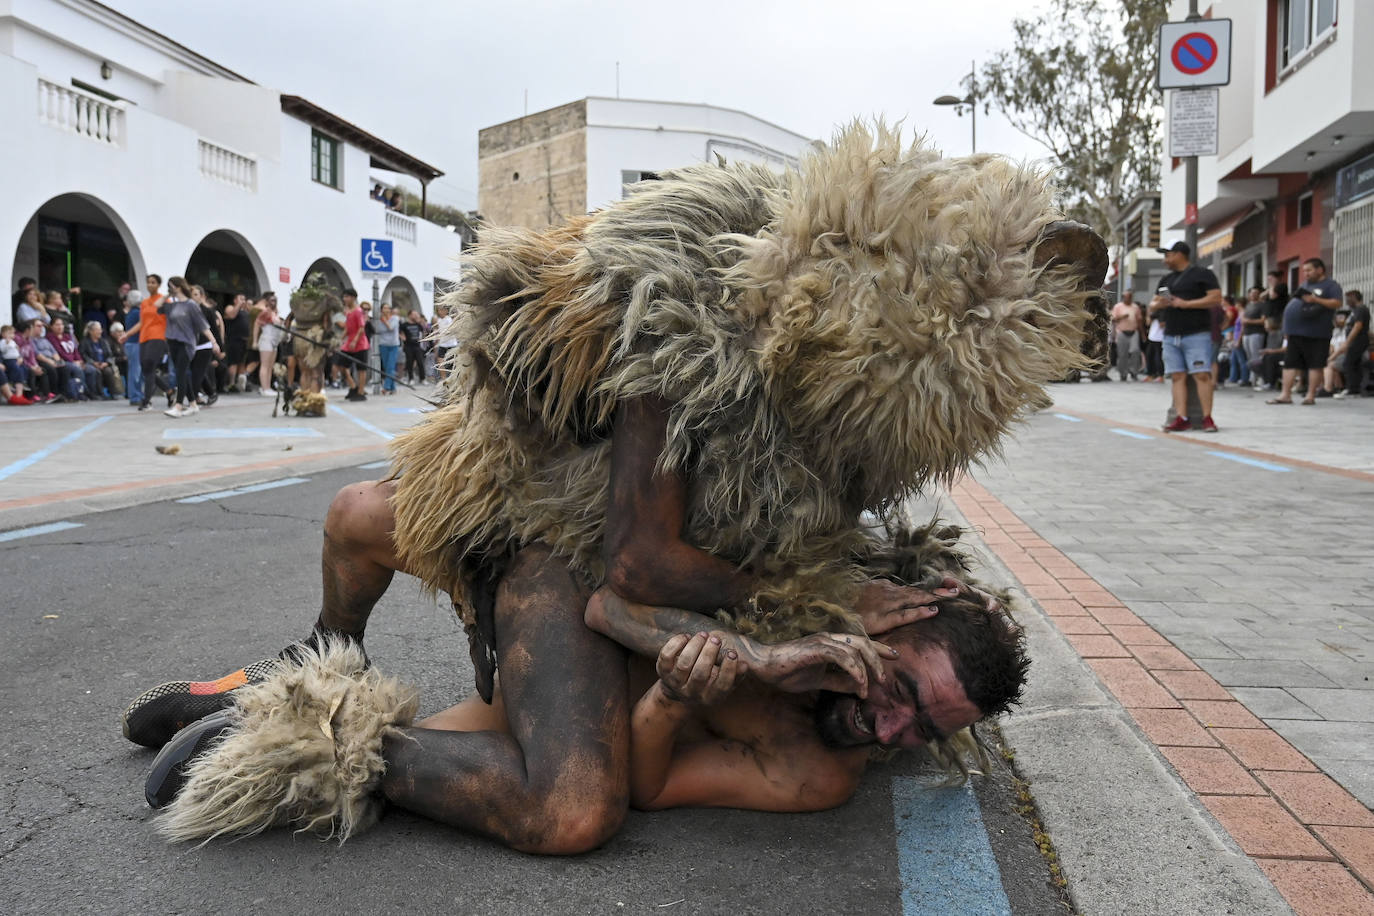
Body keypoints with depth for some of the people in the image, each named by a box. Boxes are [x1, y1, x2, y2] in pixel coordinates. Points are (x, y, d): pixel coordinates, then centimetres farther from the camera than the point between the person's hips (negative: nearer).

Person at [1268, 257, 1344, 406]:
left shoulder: (1331, 285, 0)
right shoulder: (1305, 285, 22)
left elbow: (1337, 303, -13)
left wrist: (1315, 300, -21)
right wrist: (1287, 329, 18)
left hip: (1316, 334, -7)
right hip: (1296, 332, 7)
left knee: (1315, 365, -3)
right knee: (1290, 363, 3)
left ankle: (1311, 395, 0)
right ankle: (1285, 395, 5)